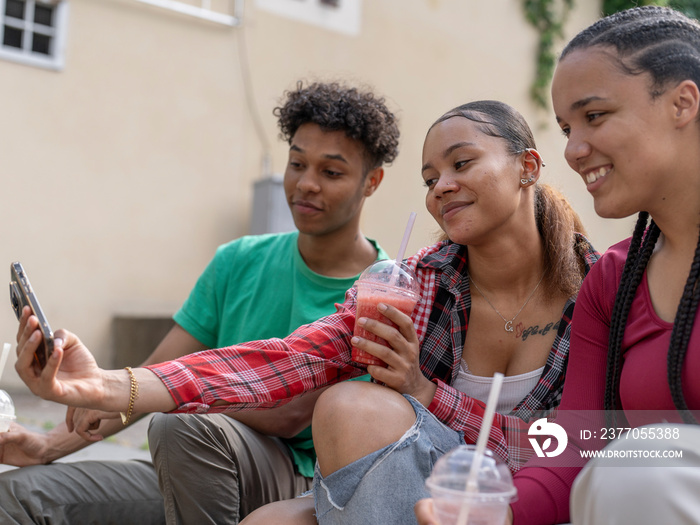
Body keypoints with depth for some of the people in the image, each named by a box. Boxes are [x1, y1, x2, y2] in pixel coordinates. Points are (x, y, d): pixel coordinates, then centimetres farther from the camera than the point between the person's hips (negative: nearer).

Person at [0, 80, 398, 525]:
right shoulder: (239, 262, 8)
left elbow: (289, 416, -19)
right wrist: (50, 445, -7)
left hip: (302, 487, -4)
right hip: (191, 477, 4)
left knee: (186, 426, -32)